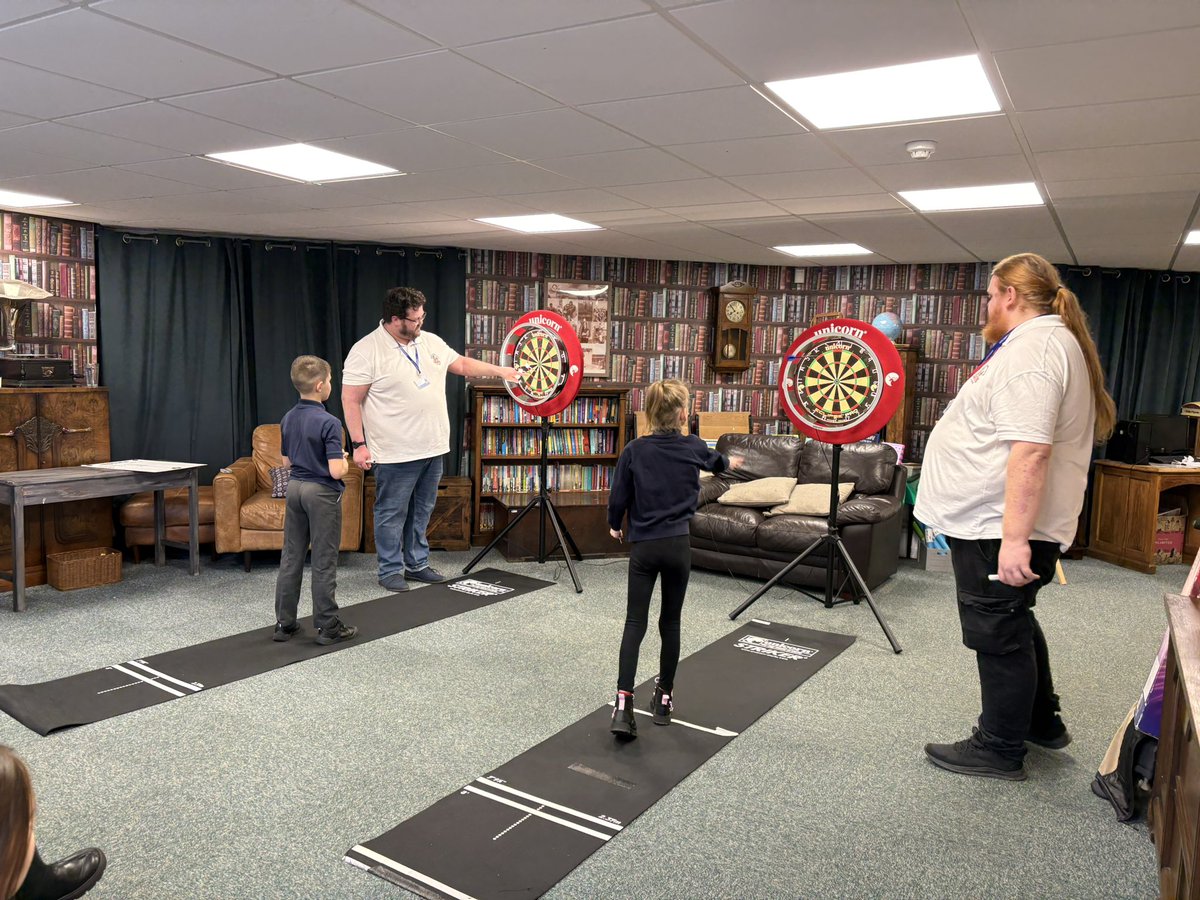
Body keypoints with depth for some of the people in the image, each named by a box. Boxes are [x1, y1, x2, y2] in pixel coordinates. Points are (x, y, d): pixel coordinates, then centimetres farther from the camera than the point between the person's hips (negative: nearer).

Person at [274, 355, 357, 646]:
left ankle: (284, 623, 19)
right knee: (324, 562, 1)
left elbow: (287, 460, 14)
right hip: (322, 493, -7)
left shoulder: (288, 419, 4)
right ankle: (328, 627, 9)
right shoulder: (328, 422, -19)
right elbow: (336, 471, -22)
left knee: (291, 558, 12)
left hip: (295, 488, 7)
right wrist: (345, 460, -2)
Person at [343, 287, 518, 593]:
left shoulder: (430, 341, 7)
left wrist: (499, 370, 12)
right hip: (395, 454, -7)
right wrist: (359, 444, -15)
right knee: (392, 514, 5)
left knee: (421, 512, 17)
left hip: (433, 449, 7)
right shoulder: (366, 351, -14)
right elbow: (350, 400, -12)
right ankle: (390, 570, 19)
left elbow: (462, 364, 19)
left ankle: (417, 564, 30)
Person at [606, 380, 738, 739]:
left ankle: (624, 701, -10)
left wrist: (615, 526, 18)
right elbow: (712, 461, 24)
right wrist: (729, 462, 49)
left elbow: (618, 498, -3)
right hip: (678, 546, 1)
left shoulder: (634, 451, -5)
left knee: (635, 623, 2)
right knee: (670, 622, 13)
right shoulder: (693, 447, 1)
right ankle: (663, 697, 23)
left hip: (643, 547, -1)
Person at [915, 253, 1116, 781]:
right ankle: (1041, 721, 40)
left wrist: (1014, 537, -30)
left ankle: (1000, 749, 17)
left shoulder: (1031, 348, -20)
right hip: (1004, 523, 11)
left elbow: (1031, 449, -29)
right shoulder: (1053, 339, 15)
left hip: (999, 527, -11)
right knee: (1012, 625, 24)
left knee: (998, 636, 2)